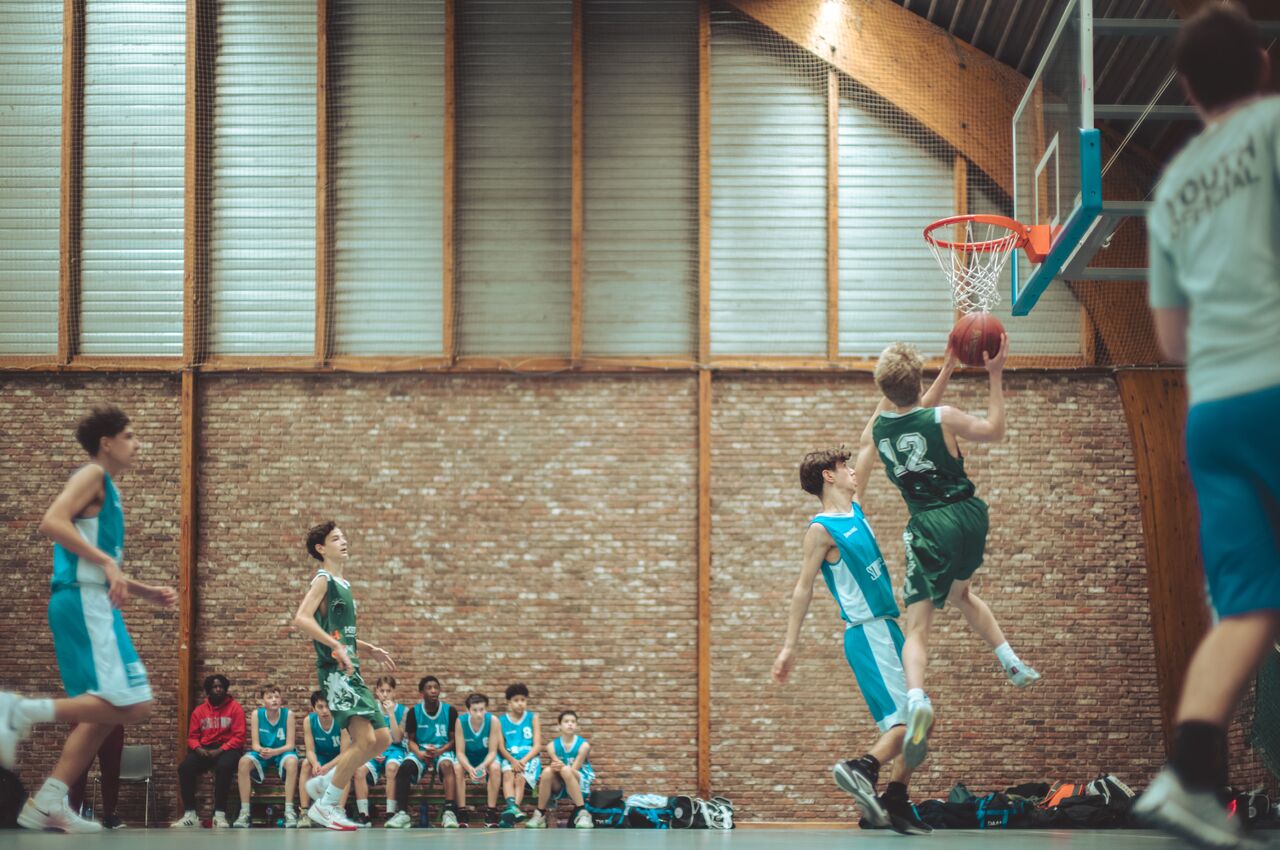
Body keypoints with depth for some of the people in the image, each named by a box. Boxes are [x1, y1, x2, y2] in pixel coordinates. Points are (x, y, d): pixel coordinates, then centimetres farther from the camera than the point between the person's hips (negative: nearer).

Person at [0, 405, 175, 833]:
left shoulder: (108, 490, 25)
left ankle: (49, 803, 5)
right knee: (132, 705, -17)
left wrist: (148, 591, 24)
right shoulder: (92, 475, -3)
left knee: (103, 711, 10)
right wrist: (108, 562, -23)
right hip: (85, 602, -10)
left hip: (89, 603, 10)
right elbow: (52, 522, -20)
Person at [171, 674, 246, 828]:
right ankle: (190, 815, -23)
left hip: (227, 749, -4)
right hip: (204, 750, 4)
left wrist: (220, 750, -19)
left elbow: (238, 737, -6)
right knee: (184, 768, -26)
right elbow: (192, 737, 11)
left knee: (223, 767, -39)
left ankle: (219, 815, -34)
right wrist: (198, 749, -12)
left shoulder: (235, 707, 0)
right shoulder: (199, 710, 11)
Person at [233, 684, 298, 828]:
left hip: (282, 752, -2)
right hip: (262, 753, 2)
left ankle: (289, 810, -32)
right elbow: (255, 744, -8)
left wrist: (274, 751, -32)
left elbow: (290, 745, -13)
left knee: (292, 761, -36)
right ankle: (244, 812, -27)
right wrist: (261, 750, -32)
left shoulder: (288, 714, -12)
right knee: (244, 761, -29)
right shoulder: (257, 714, -8)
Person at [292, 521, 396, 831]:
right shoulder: (323, 581, -7)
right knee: (365, 739, -18)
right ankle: (326, 806, -8)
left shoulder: (343, 584, 21)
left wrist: (369, 649, 23)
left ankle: (322, 782, 16)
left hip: (351, 672, 9)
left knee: (382, 739, 7)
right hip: (335, 672, -9)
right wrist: (337, 647, -28)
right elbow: (301, 619, -22)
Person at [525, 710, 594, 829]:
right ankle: (540, 815, -18)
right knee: (547, 771, -29)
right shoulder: (552, 745, -2)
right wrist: (555, 767, -36)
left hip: (580, 782, -3)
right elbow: (556, 764, -12)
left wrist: (562, 767, -37)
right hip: (559, 785, 3)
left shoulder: (583, 745, -10)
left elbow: (574, 769, -17)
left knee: (566, 770, -34)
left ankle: (582, 813, -34)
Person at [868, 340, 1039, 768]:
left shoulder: (876, 429, -1)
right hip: (969, 516, 2)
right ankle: (1012, 663, 31)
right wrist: (995, 376, 11)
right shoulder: (943, 419, -10)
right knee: (960, 592, 33)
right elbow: (995, 430, 8)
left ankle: (917, 700, -33)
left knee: (917, 628, -5)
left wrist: (950, 365, 24)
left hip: (931, 528, -2)